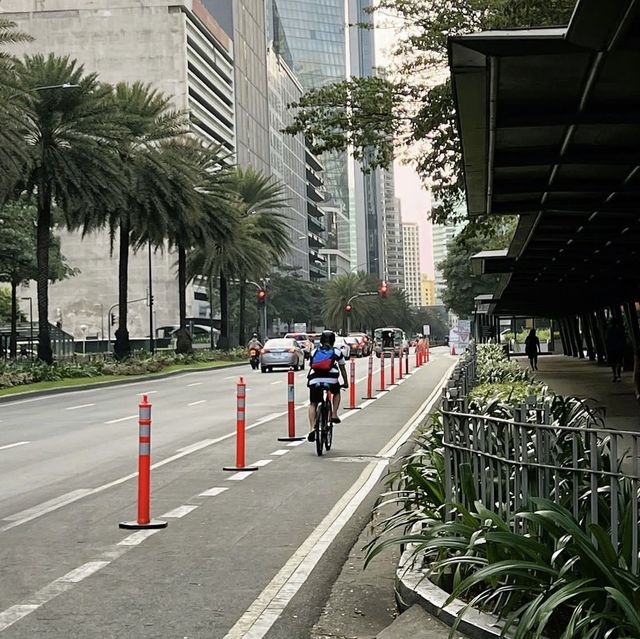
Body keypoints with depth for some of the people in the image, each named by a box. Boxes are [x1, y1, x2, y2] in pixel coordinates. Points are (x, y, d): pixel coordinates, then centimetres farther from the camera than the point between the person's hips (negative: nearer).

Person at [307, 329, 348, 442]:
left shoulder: (314, 352, 26)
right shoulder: (337, 352, 21)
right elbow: (342, 368, 27)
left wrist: (309, 381, 47)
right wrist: (346, 382, 39)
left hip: (314, 380, 1)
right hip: (331, 378, -1)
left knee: (313, 404, 9)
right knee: (336, 393, 31)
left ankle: (312, 428, -8)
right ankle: (334, 414, 15)